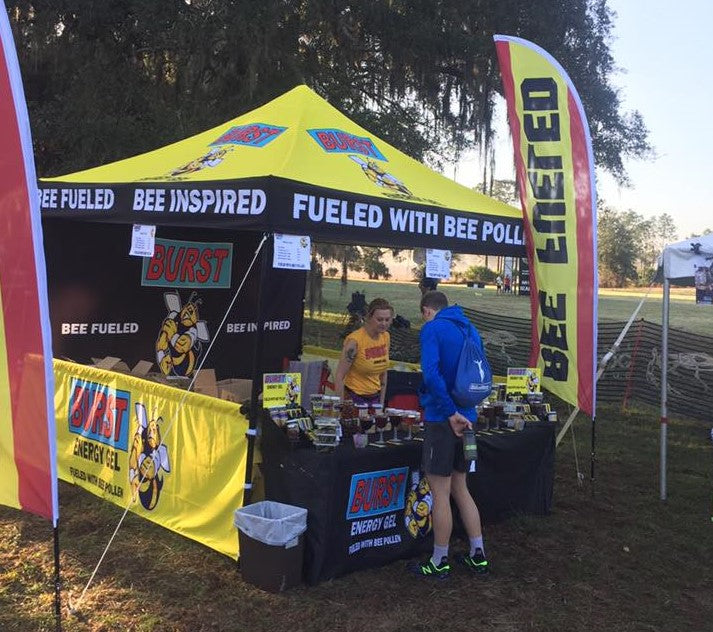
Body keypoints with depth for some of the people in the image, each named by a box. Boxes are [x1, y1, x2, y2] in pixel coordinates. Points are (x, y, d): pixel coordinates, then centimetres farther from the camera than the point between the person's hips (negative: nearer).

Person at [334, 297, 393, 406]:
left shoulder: (386, 337, 2)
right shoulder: (355, 340, -17)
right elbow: (339, 377, -15)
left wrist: (381, 403, 12)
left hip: (375, 398, 6)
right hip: (354, 398, -5)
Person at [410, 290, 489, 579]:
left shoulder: (432, 329, -9)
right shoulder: (470, 329, 13)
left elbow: (431, 374, -23)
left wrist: (451, 412, -19)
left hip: (442, 419, -7)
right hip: (467, 419, 7)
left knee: (440, 492, 3)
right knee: (459, 488, 19)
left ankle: (439, 563, 14)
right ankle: (478, 556, 24)